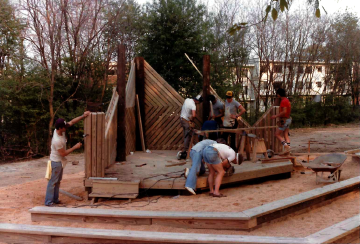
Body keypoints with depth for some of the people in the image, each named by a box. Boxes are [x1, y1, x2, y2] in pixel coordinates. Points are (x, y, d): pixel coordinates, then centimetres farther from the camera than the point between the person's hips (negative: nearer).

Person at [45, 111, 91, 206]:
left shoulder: (59, 130, -9)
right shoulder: (57, 141, -32)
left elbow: (72, 122, -2)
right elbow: (63, 153, -22)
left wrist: (83, 116, -10)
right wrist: (75, 147, -16)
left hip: (60, 161, 9)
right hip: (56, 162, -9)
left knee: (57, 181, 17)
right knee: (53, 182, -1)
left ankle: (55, 199, 27)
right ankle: (48, 202, 6)